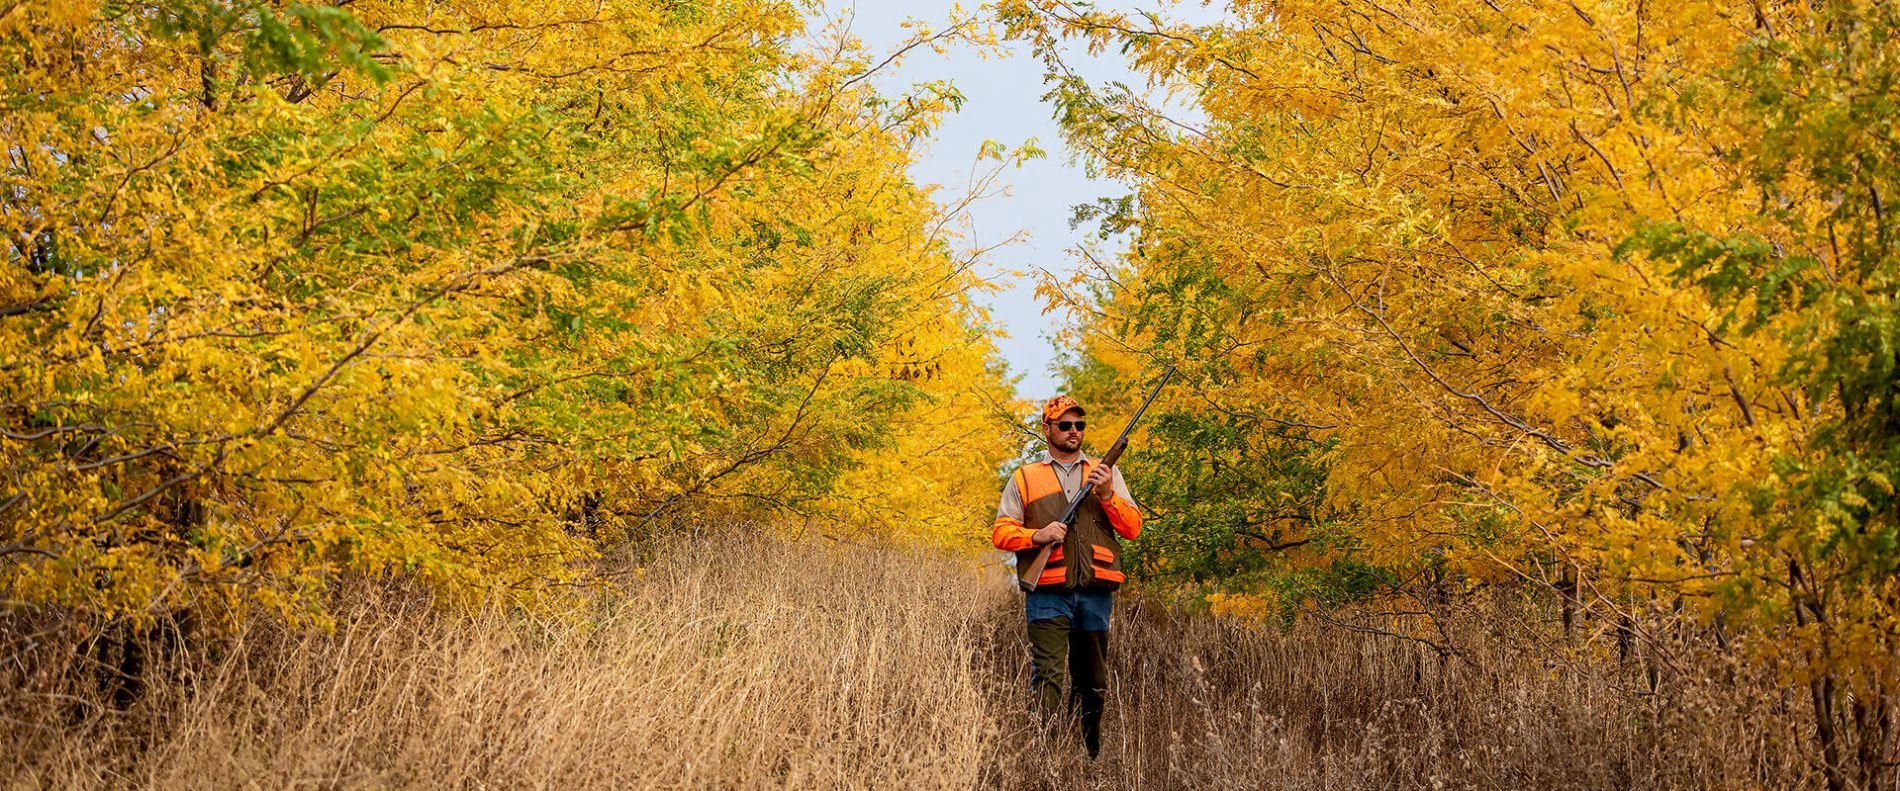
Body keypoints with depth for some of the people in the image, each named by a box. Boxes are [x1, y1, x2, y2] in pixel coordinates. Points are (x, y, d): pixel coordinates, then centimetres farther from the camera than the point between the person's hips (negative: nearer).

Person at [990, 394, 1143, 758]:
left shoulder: (1106, 474, 16)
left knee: (1092, 682, 10)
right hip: (1047, 595, -3)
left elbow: (1133, 528, 8)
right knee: (1047, 677, -13)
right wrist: (1038, 535, -12)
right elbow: (1001, 532, 6)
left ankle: (1091, 755, 19)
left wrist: (1107, 495, -8)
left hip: (1095, 593, 3)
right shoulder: (1024, 478, 11)